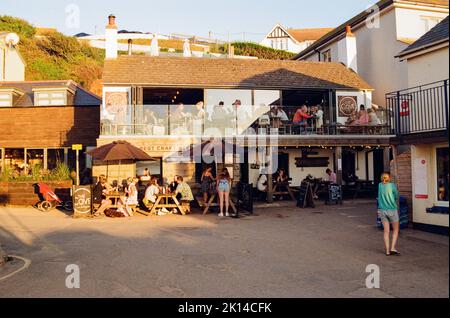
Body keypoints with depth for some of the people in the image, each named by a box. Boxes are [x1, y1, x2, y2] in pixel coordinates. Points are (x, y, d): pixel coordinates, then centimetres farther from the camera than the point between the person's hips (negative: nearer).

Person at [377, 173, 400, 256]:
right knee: (396, 229, 11)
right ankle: (393, 248, 0)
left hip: (382, 210, 3)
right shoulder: (392, 185, -9)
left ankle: (387, 250, 7)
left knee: (386, 231, 7)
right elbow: (396, 197, 2)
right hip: (392, 210, -3)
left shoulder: (380, 185, 1)